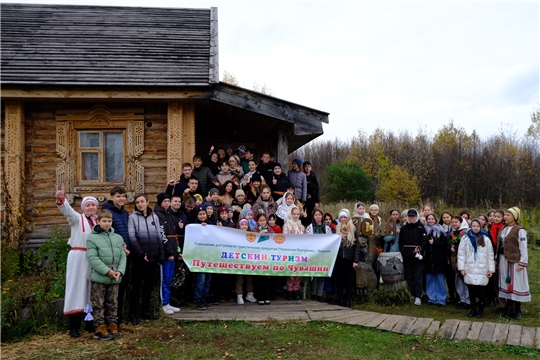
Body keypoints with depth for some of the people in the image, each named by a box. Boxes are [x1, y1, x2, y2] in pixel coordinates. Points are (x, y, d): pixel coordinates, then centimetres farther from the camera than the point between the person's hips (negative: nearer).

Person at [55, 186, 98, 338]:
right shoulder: (77, 219, 0)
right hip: (78, 258, -4)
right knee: (77, 288, -3)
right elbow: (67, 211, -20)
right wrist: (61, 200, -41)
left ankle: (90, 322, 20)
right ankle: (74, 327, 2)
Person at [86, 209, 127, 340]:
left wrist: (120, 271, -9)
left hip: (115, 278, 5)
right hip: (99, 277, -4)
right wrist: (107, 271, -18)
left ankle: (113, 326, 22)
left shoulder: (118, 238, 9)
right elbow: (92, 258, -13)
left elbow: (122, 257, 8)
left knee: (113, 304, 13)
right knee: (98, 304, 4)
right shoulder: (92, 238, -6)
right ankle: (100, 328, 13)